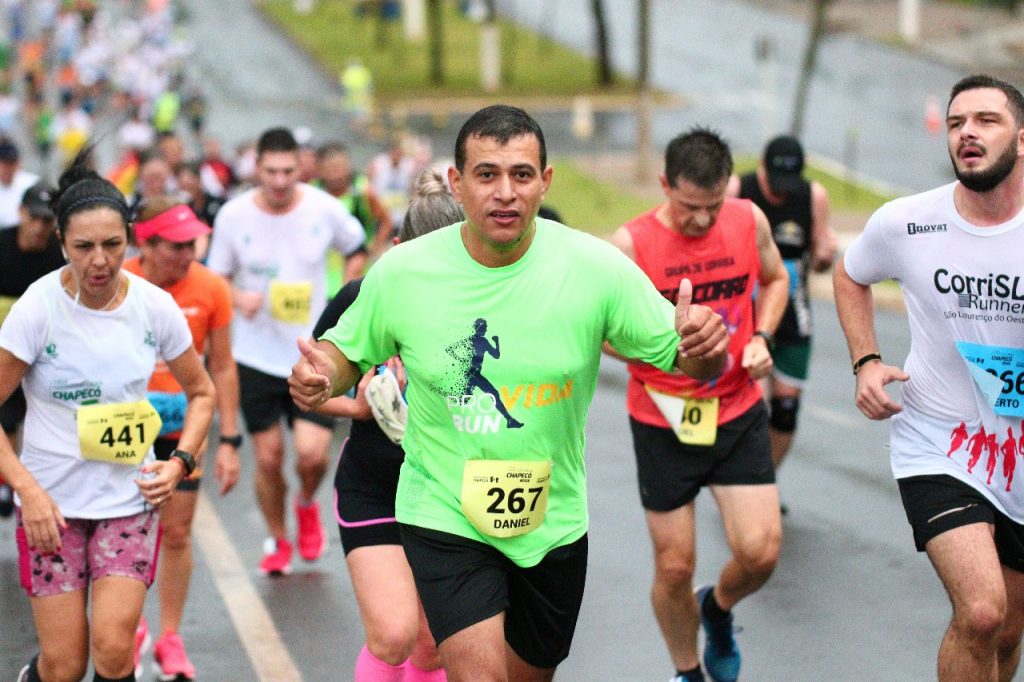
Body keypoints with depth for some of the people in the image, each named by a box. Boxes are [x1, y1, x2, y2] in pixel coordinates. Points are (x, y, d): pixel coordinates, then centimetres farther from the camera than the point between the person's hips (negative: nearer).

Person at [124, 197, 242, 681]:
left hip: (181, 425, 1)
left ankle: (169, 640, 16)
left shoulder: (210, 288, -9)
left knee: (177, 532, 4)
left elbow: (222, 367, -2)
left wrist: (228, 441, -4)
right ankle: (129, 628, 24)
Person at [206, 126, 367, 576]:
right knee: (268, 457, 4)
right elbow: (215, 278, 5)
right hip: (256, 356, 1)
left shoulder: (325, 209, -7)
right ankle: (277, 540, 28)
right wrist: (238, 299, -16)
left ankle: (307, 505, 23)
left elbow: (357, 251, 12)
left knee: (311, 452, -11)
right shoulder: (233, 215, -6)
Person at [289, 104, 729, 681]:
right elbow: (348, 351, 4)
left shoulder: (597, 267, -13)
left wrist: (704, 345, -31)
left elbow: (685, 360, -8)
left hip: (555, 523, 2)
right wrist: (321, 379, -19)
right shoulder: (400, 272, -12)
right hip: (445, 519, -2)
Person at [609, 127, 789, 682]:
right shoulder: (631, 244, -14)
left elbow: (774, 278, 16)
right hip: (664, 419, -2)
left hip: (738, 412, 2)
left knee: (760, 551, -9)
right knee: (674, 567, 5)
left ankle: (718, 610, 26)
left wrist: (761, 336, -2)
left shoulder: (749, 220, -4)